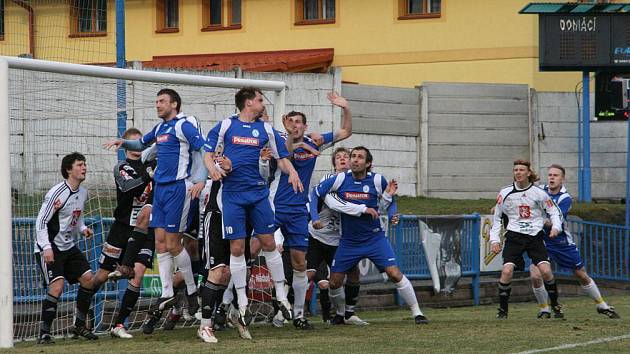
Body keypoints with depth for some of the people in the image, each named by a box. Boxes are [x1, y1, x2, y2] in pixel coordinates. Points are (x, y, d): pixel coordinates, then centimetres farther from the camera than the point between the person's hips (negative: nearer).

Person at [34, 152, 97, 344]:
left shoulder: (83, 193, 7)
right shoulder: (57, 193, -18)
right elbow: (41, 222, -18)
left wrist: (82, 229, 2)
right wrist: (46, 247, -27)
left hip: (69, 246, 8)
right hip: (50, 248, -8)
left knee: (88, 279, 1)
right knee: (57, 285, -21)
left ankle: (79, 325, 17)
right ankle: (44, 332, -14)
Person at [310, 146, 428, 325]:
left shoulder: (377, 180, -8)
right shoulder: (340, 179, -8)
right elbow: (315, 193, 1)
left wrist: (391, 216, -9)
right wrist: (315, 218, -10)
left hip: (375, 238, -2)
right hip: (348, 241, 2)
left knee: (394, 273, -15)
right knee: (334, 282, 1)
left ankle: (416, 312, -5)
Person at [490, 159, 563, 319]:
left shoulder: (538, 193, -1)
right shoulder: (505, 193, 2)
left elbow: (554, 212, 10)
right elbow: (496, 217, 12)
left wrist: (556, 227, -9)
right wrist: (494, 240, 5)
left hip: (535, 236, 0)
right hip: (514, 237, 0)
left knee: (546, 270, -16)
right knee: (506, 271, -18)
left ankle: (555, 305, 8)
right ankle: (502, 309, -1)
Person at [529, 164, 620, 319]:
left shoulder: (565, 198, -15)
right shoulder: (540, 191, -2)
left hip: (562, 242, -2)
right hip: (541, 241, 2)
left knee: (582, 276, 10)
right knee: (535, 276, -18)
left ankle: (602, 305, 28)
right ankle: (544, 310, 4)